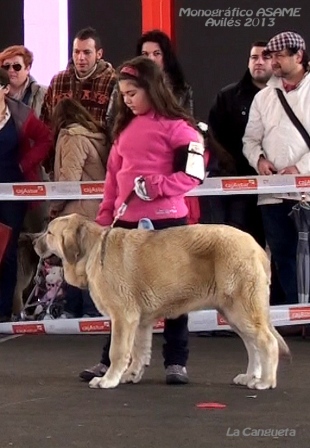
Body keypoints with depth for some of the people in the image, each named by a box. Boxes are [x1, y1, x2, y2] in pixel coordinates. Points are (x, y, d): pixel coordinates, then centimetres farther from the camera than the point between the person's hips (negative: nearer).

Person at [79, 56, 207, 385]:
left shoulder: (177, 127, -7)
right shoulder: (125, 127, 13)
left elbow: (192, 174, -13)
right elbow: (113, 176, 17)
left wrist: (153, 187, -21)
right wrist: (104, 217, 12)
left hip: (165, 220, -6)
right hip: (126, 222, 6)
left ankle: (176, 361, 10)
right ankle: (112, 359, 14)